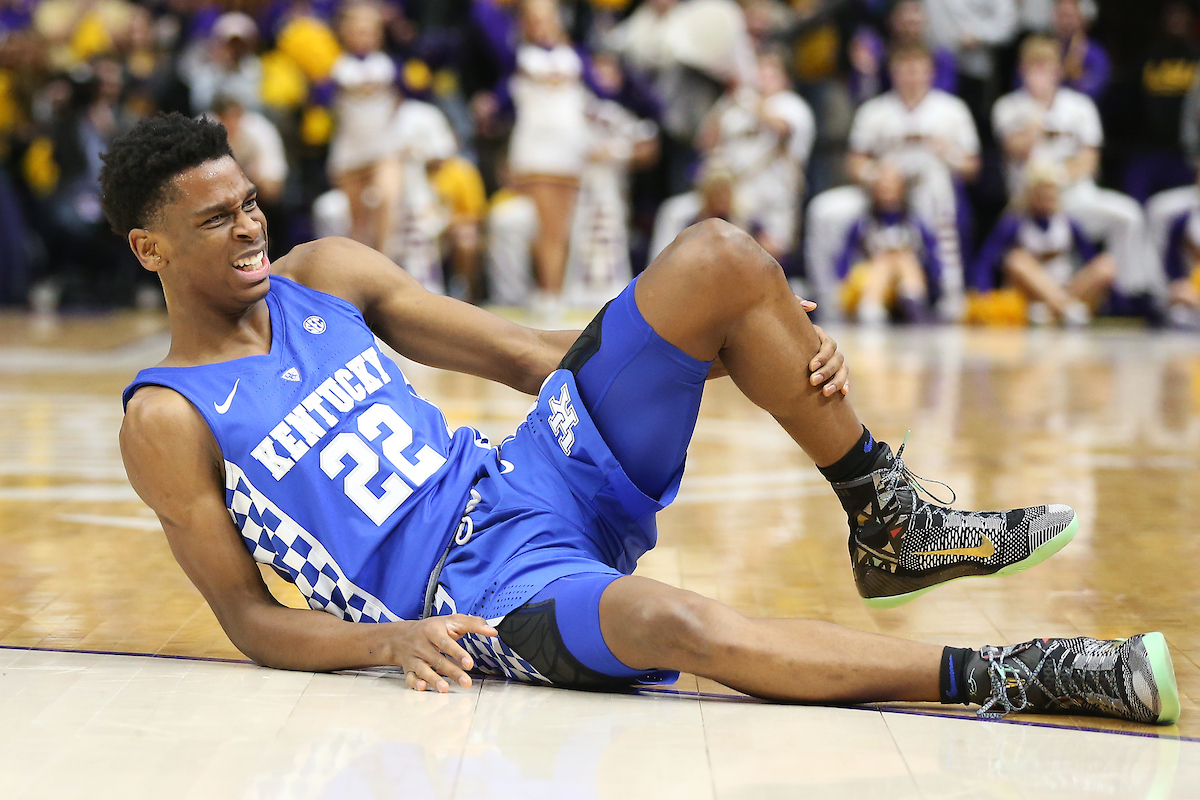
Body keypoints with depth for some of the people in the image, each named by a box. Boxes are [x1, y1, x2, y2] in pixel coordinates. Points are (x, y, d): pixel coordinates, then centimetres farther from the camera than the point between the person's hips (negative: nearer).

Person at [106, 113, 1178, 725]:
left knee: (725, 261, -11)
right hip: (477, 596, -7)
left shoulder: (322, 274, 12)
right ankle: (997, 681, -31)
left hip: (530, 477, 7)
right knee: (670, 622, -41)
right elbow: (253, 621, -3)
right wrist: (393, 639, -25)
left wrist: (772, 351, 3)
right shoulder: (167, 424, -4)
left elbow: (522, 354, 11)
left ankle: (891, 528, -3)